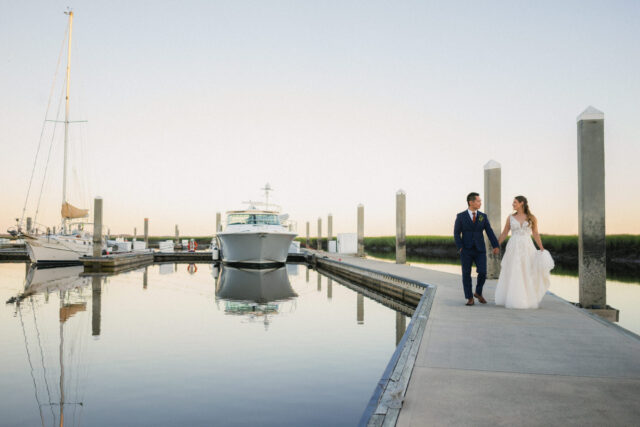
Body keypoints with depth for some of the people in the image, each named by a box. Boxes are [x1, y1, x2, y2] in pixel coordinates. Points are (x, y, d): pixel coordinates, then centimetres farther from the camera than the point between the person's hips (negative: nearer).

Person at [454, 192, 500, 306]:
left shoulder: (483, 216, 5)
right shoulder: (460, 216, -2)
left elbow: (489, 232, 0)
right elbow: (456, 233, -3)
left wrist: (496, 246, -11)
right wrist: (460, 248, -13)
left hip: (480, 250, 2)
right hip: (466, 250, -2)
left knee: (482, 273, -6)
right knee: (466, 274, 0)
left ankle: (478, 293, 20)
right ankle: (469, 298, 12)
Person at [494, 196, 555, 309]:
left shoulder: (532, 218, 3)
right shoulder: (510, 217, 5)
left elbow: (536, 234, 5)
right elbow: (504, 233, 9)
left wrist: (542, 249, -4)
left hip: (527, 248, 0)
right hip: (513, 248, 1)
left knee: (528, 275, 1)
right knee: (512, 275, -1)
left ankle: (528, 300, 13)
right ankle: (514, 300, 7)